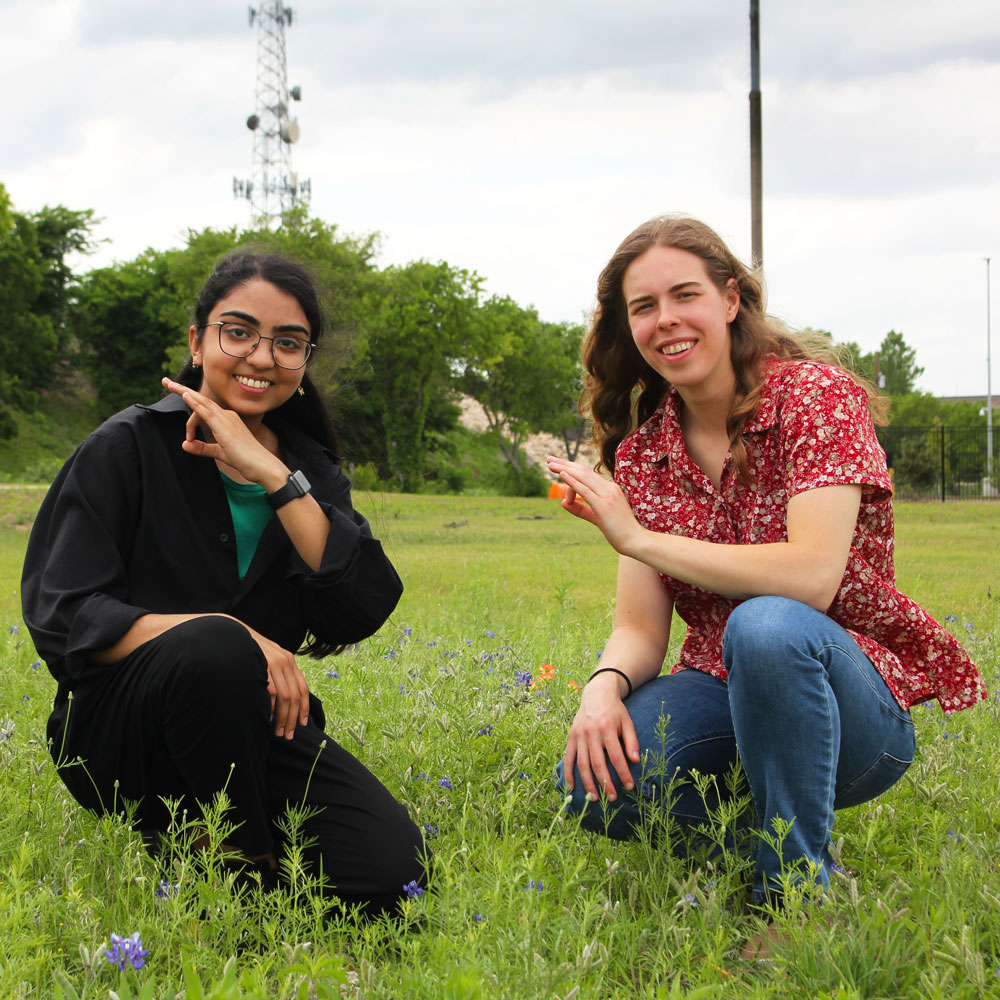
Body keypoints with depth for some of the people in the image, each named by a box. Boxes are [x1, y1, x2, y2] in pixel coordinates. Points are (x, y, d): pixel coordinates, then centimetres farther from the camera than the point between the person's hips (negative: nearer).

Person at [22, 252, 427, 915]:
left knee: (391, 875, -20)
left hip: (259, 726, 4)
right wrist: (231, 635, -27)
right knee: (215, 647, -37)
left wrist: (272, 477, -16)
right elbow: (63, 618, -14)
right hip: (121, 733, -4)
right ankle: (242, 867, -14)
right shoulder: (126, 449, -5)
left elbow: (366, 611, -9)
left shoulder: (312, 470, 8)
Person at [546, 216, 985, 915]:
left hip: (856, 704, -4)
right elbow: (641, 628, -1)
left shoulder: (817, 394, -12)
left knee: (766, 625, -38)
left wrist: (638, 537, -20)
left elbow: (812, 576, -26)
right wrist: (605, 686, -25)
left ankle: (799, 894, -21)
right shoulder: (641, 451, 4)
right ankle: (740, 831, 5)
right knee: (598, 782, -26)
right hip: (721, 693, 4)